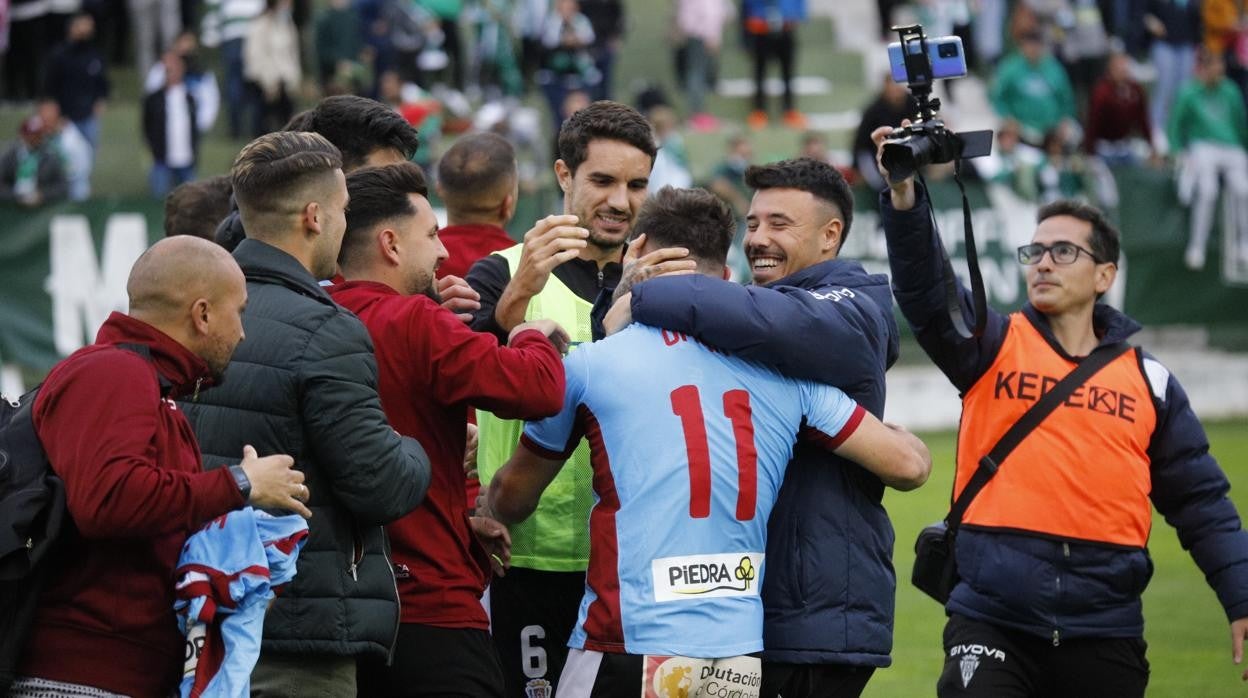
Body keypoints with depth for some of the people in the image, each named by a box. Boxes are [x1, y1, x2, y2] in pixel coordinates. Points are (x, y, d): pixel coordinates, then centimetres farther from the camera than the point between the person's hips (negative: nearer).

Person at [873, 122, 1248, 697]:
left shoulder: (1149, 381, 10)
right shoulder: (993, 347, 7)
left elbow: (1200, 502, 11)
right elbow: (924, 289, -11)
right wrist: (905, 196, -27)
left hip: (1104, 636, 2)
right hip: (993, 622, -2)